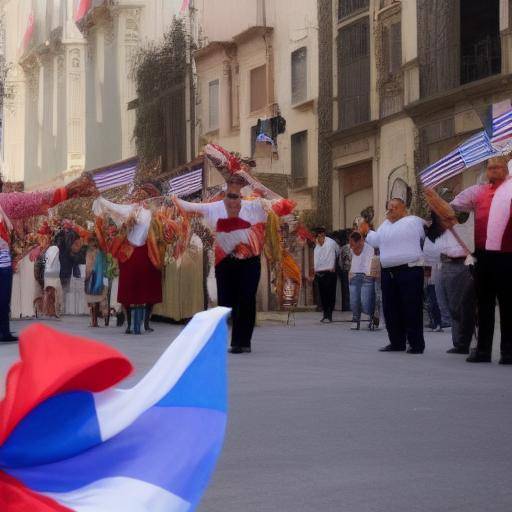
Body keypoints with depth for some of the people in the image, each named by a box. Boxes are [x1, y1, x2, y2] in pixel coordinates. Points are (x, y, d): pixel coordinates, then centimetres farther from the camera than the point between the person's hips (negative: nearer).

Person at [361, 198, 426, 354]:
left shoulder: (413, 221, -1)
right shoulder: (385, 225, 21)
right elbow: (375, 240, 29)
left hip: (409, 271, -8)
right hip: (388, 272, 8)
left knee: (411, 309, -6)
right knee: (391, 309, 10)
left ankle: (416, 344, -1)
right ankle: (397, 342, 19)